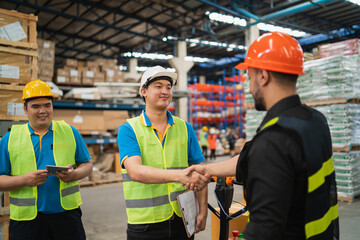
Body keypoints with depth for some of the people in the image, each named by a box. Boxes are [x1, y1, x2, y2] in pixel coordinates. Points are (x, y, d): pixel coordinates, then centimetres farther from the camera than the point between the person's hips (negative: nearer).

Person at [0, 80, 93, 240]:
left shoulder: (70, 132, 7)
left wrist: (74, 175, -12)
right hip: (26, 219, 0)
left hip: (67, 213, 1)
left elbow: (87, 164, 9)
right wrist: (24, 180, -15)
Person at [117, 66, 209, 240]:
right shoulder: (128, 130, -5)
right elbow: (135, 171, -21)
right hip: (145, 224, -2)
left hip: (183, 220, 3)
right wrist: (179, 175, -33)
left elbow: (198, 173, 7)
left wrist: (203, 211, -2)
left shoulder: (185, 128, 5)